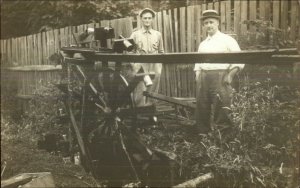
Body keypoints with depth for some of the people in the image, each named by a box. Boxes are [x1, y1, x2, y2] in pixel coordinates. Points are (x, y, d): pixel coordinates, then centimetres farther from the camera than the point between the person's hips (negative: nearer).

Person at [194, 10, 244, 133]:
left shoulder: (227, 40, 2)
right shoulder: (203, 44, 18)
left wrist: (230, 75, -12)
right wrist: (198, 75, 7)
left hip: (220, 76, -5)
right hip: (203, 78, 6)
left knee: (221, 108, -8)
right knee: (202, 107, 8)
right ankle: (203, 133, 20)